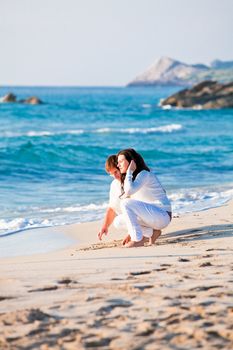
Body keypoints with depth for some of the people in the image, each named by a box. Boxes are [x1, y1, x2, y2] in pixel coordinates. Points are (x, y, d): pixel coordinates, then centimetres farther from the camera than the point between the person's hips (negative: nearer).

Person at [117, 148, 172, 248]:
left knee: (126, 203, -24)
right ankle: (151, 232, 3)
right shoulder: (131, 177, 15)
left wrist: (129, 172, -17)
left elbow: (128, 191, -32)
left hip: (162, 216, -9)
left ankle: (137, 240, -19)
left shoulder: (144, 174, -14)